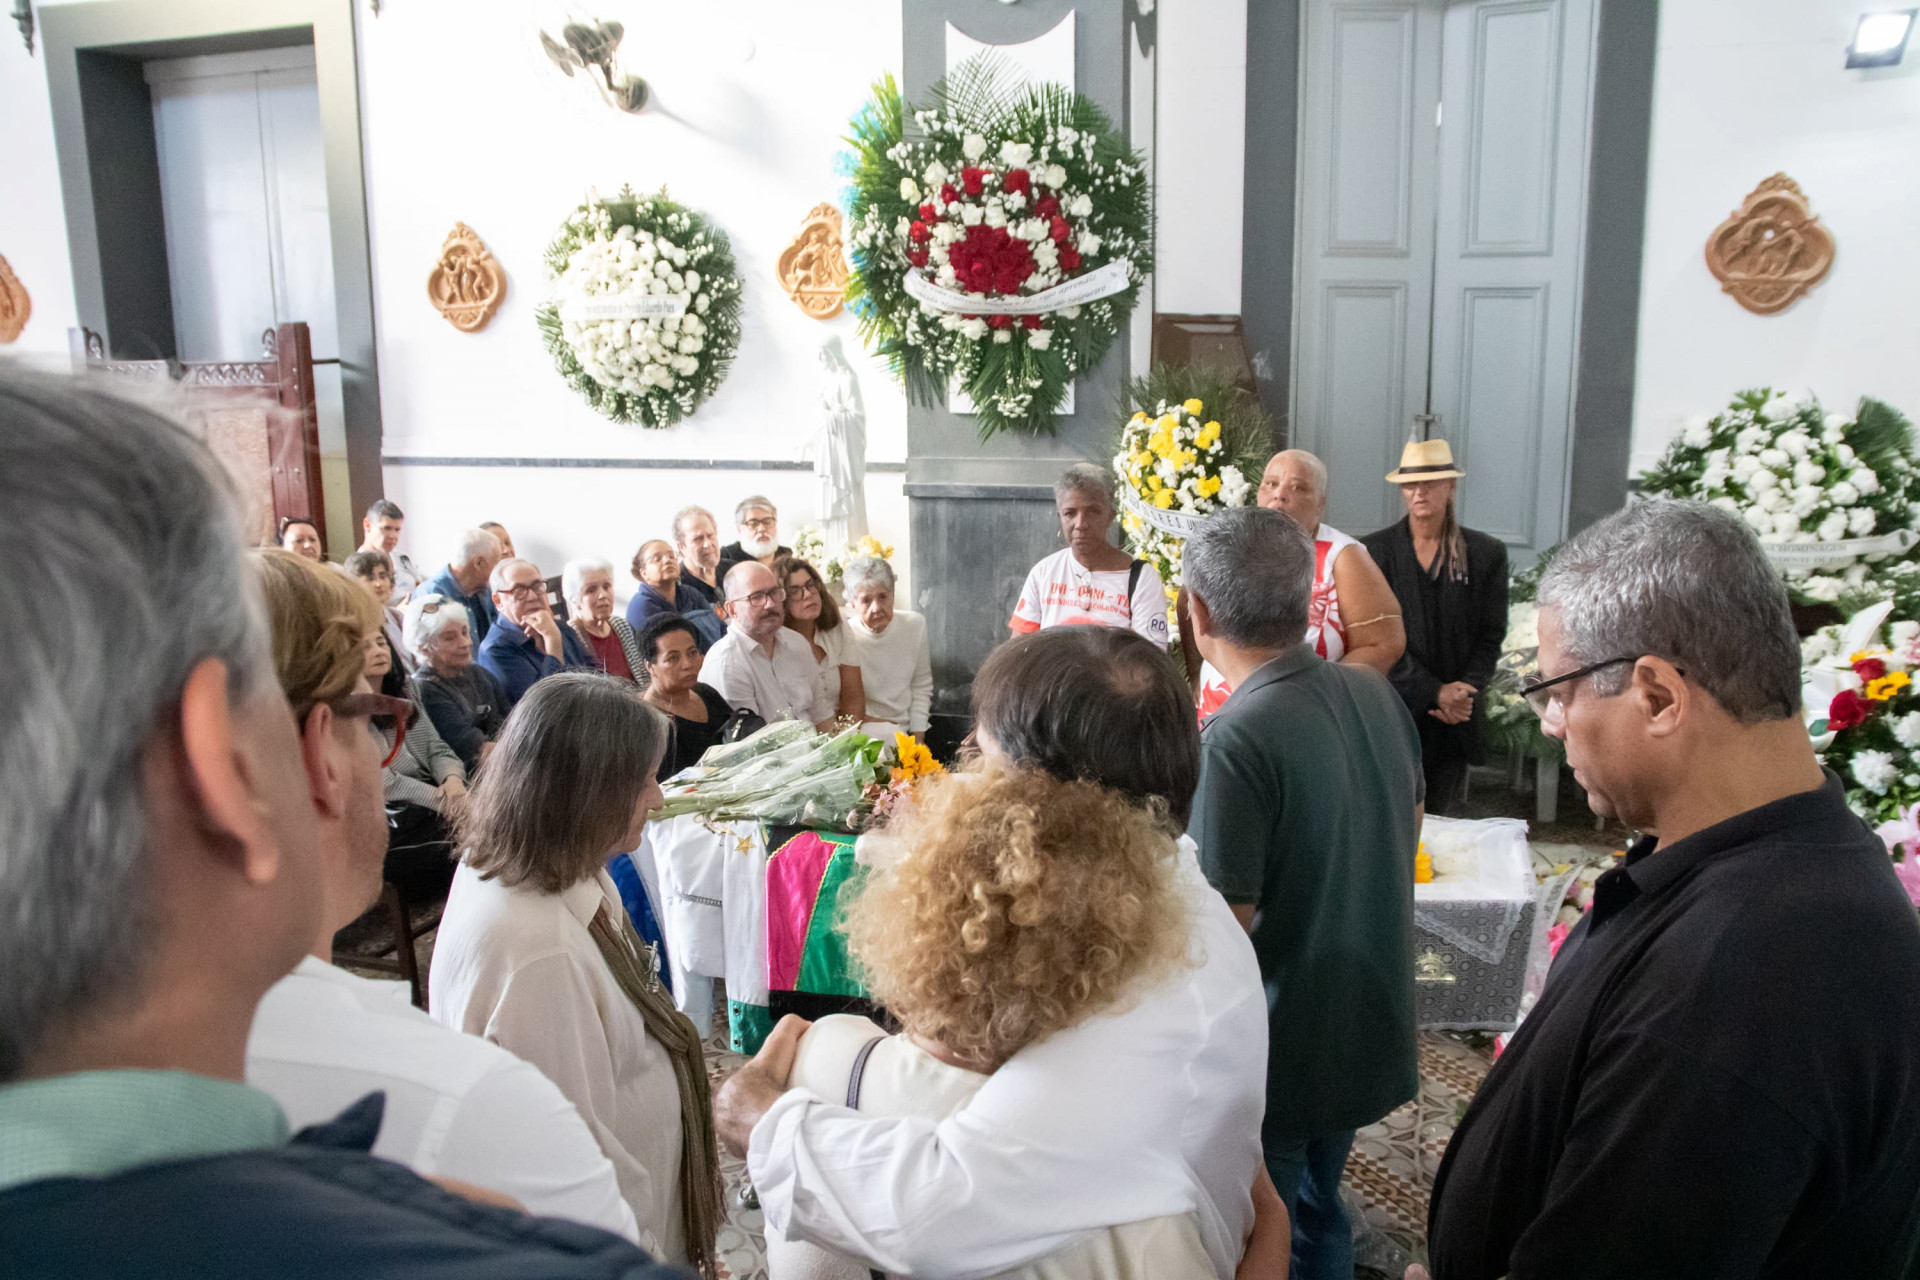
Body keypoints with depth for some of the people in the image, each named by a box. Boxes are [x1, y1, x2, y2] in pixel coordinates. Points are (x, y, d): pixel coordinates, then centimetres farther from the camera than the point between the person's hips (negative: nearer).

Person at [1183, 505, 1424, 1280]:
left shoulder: (1236, 738, -29)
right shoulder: (1377, 693, -5)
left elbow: (1227, 923, -26)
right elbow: (1408, 829, 11)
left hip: (1280, 1051, -7)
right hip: (1370, 1032, 7)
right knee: (1320, 1217, 27)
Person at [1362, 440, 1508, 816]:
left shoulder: (1486, 553, 6)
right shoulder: (1375, 550, 1)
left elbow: (1492, 636, 5)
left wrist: (1464, 693, -10)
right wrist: (1435, 692, -13)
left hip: (1456, 715, 2)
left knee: (1446, 812, 7)